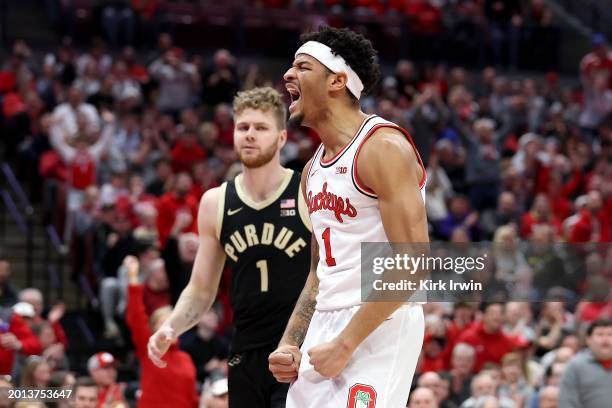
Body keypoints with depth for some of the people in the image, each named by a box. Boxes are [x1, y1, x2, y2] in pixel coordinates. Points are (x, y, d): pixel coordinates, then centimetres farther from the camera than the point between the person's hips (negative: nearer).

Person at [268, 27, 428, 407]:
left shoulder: (383, 147, -12)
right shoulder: (314, 168, 15)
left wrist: (346, 344, -19)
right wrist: (290, 344, 8)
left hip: (377, 329, -8)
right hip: (324, 328, 9)